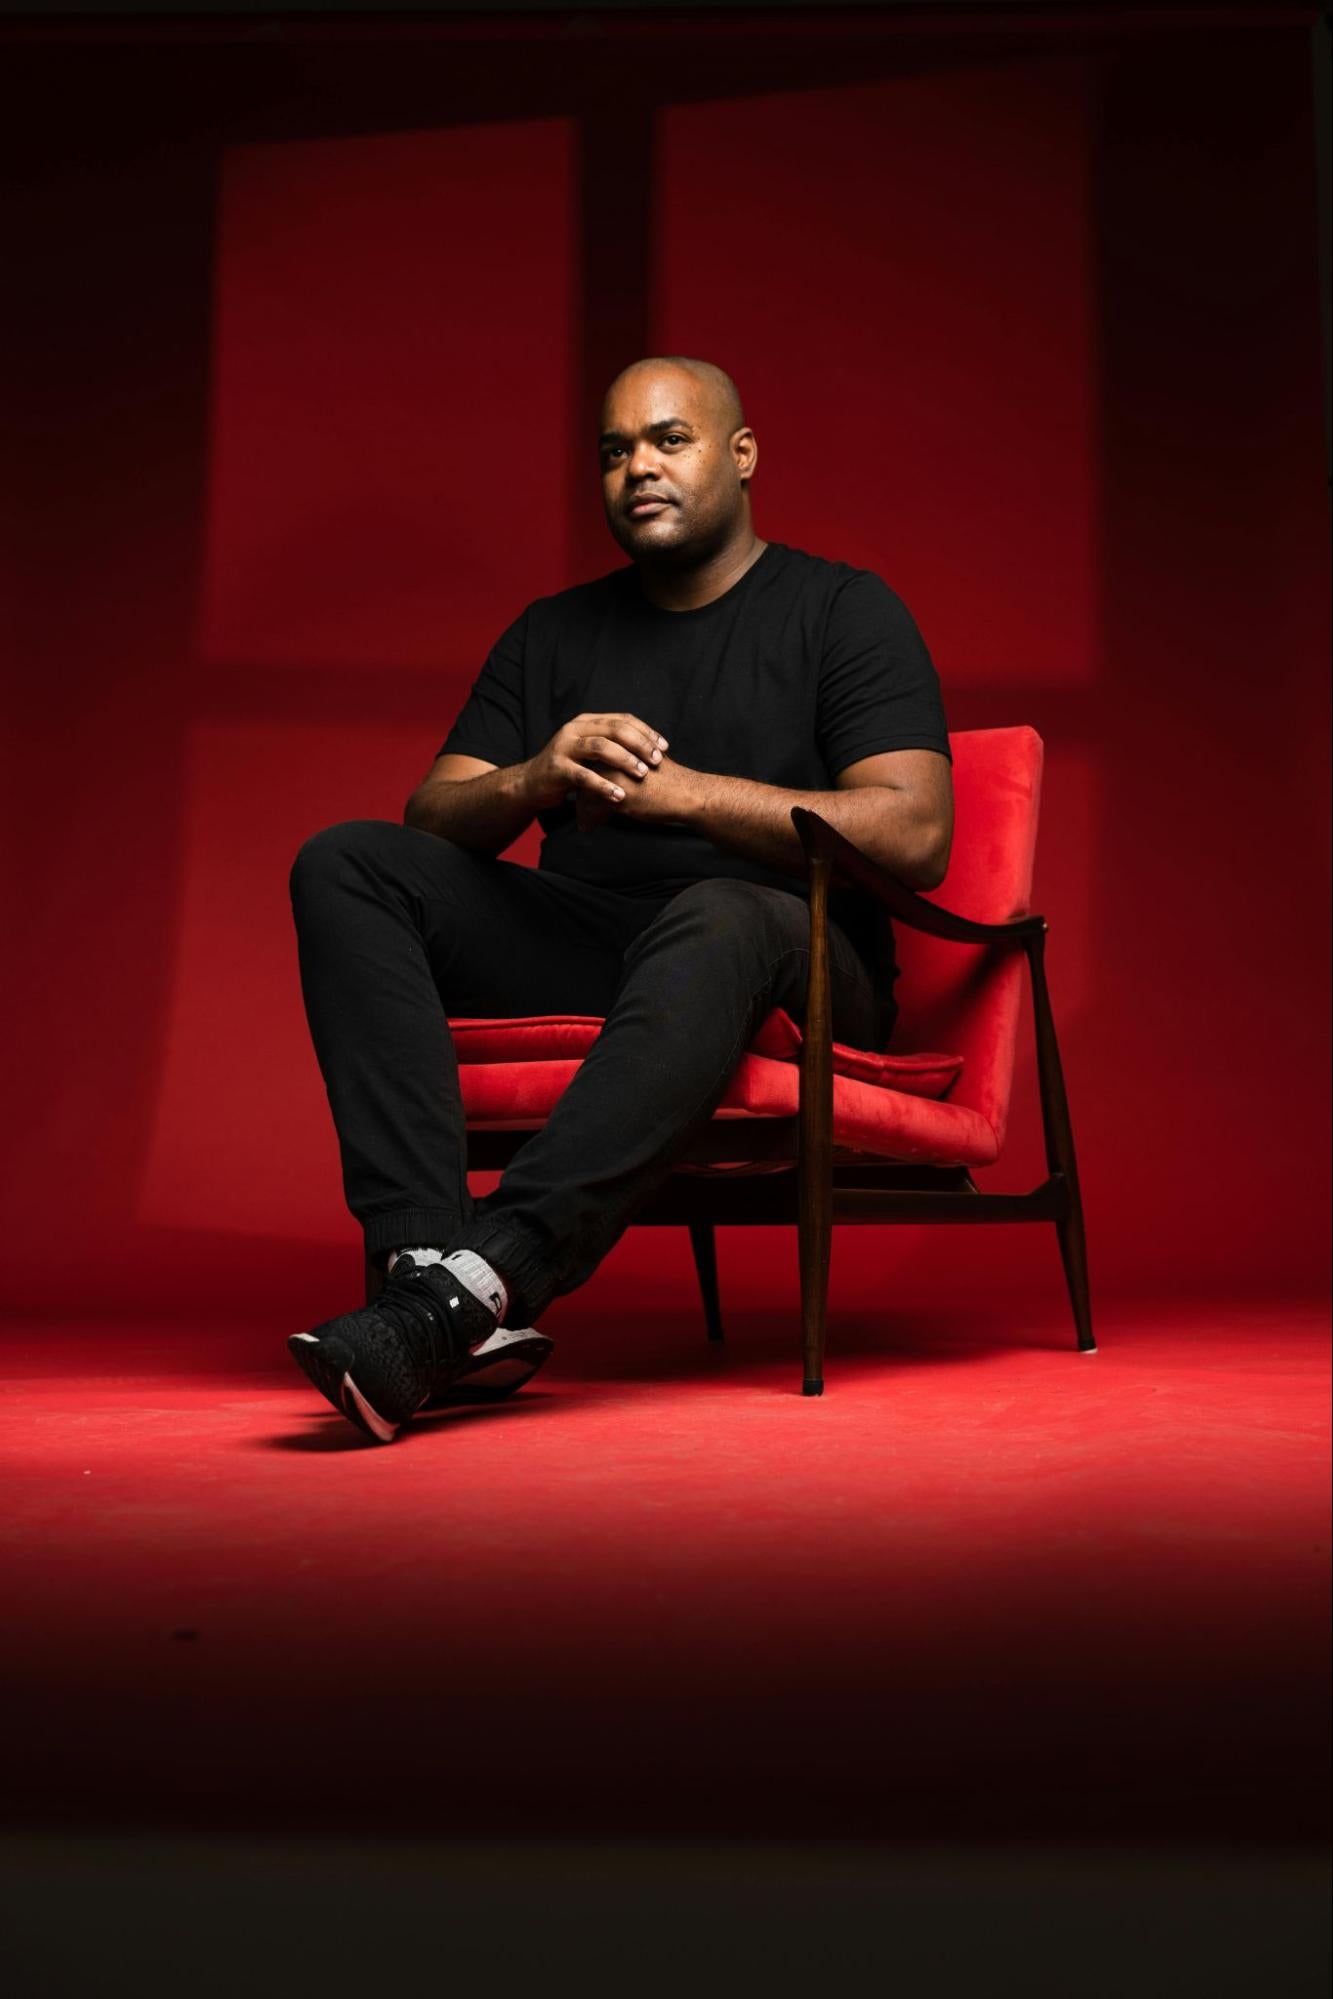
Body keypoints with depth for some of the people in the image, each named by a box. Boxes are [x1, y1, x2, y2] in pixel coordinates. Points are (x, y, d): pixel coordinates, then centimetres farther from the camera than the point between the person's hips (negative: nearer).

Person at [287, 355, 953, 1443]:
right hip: (582, 940, 5)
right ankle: (440, 1276, -34)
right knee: (345, 863, -16)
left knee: (718, 918, -39)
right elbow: (429, 821, 11)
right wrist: (533, 780, -12)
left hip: (794, 974, -4)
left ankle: (482, 1275, -49)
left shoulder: (844, 610, 6)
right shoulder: (553, 633, 20)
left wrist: (680, 790, -15)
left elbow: (915, 836, -8)